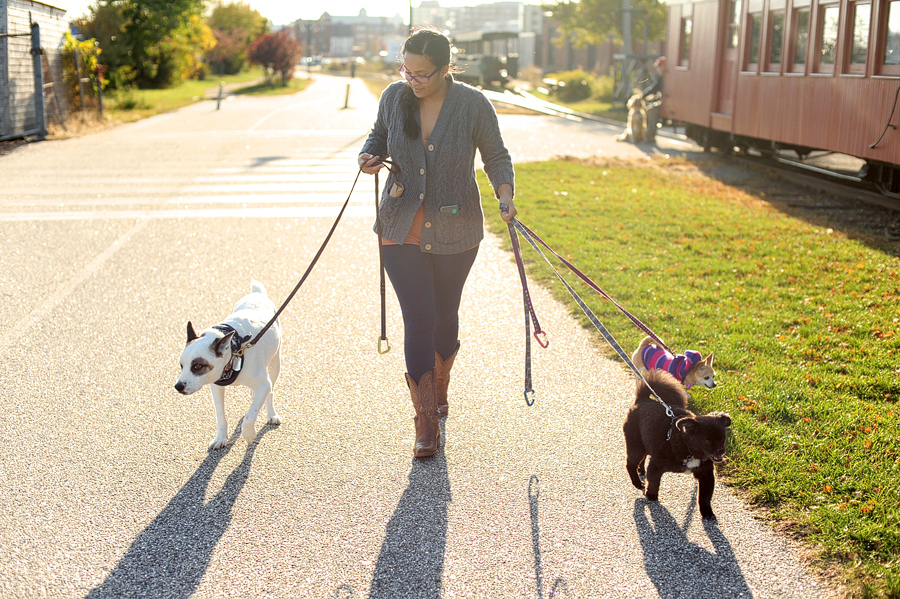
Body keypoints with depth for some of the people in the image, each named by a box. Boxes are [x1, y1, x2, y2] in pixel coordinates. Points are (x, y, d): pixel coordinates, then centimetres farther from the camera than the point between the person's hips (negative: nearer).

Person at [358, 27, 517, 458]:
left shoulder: (473, 104, -9)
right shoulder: (394, 97, -3)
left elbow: (496, 156, 0)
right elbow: (379, 135, 16)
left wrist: (505, 197, -17)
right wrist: (370, 156, -7)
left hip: (455, 232, 0)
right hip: (402, 229, 1)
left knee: (445, 315, 14)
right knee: (418, 320, -7)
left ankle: (440, 387, 43)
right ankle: (426, 421, 1)